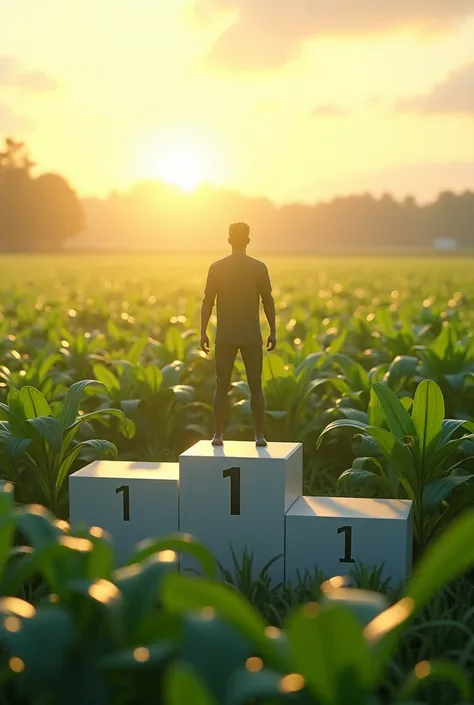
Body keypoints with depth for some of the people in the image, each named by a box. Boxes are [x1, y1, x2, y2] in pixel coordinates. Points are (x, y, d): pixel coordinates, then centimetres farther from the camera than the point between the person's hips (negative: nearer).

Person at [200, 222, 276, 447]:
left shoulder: (217, 267, -1)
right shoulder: (259, 267, -2)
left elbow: (208, 302, -2)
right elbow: (268, 301, -2)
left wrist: (203, 332, 2)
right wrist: (272, 332, 4)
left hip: (225, 336, 0)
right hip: (252, 336, 0)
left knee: (221, 386, 6)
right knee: (255, 386, 6)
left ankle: (218, 434, 5)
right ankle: (259, 434, 3)